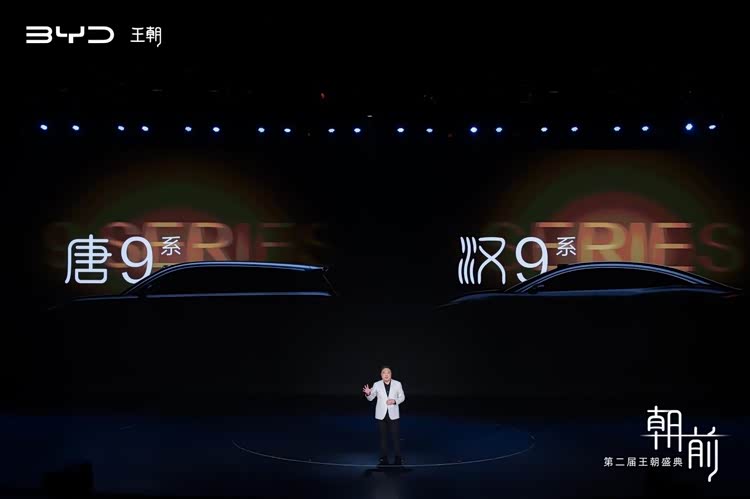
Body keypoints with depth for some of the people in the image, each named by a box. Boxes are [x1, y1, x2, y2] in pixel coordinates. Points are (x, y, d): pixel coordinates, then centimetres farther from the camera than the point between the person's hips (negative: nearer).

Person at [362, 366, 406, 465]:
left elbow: (402, 397, 5)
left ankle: (398, 458, 4)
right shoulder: (377, 384, -2)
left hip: (393, 414, -1)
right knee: (383, 436, 6)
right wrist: (368, 393, -23)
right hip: (381, 414, 1)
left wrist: (395, 401, -14)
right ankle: (384, 458, 12)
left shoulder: (397, 384, -1)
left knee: (395, 436, -2)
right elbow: (371, 398, 0)